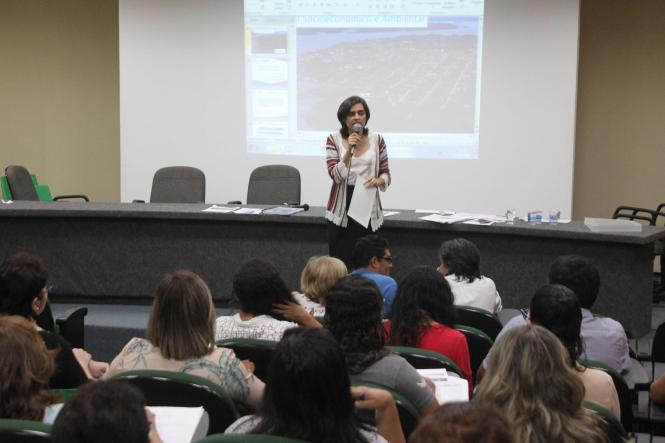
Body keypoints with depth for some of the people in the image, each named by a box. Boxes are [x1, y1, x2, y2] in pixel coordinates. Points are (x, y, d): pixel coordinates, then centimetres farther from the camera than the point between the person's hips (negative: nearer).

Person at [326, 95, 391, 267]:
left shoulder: (377, 140, 4)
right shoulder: (334, 139, 0)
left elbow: (386, 175, 9)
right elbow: (336, 176, -9)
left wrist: (378, 180, -14)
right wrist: (349, 150, -21)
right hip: (342, 210, -1)